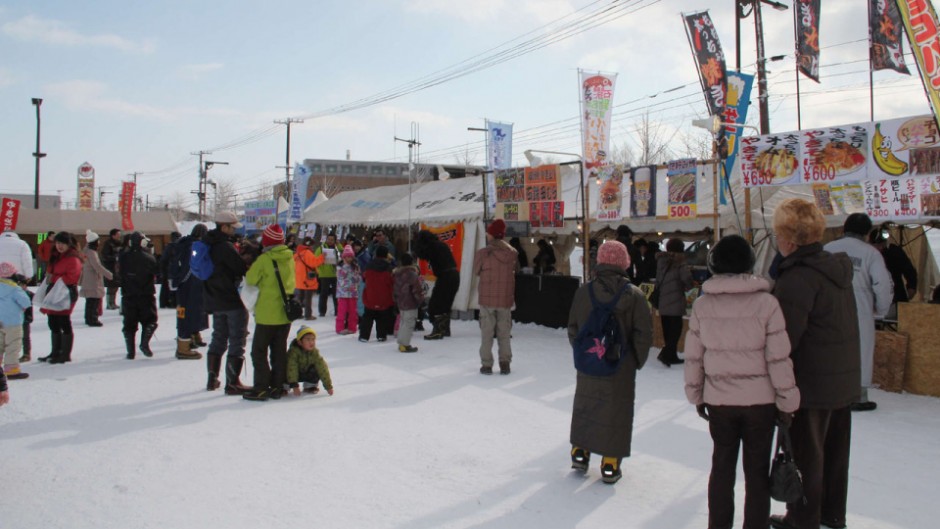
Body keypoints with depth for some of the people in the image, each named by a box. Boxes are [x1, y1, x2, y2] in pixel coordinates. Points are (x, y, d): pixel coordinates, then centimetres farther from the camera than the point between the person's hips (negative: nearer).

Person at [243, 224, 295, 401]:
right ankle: (277, 387, 16)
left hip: (267, 314, -6)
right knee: (279, 351, 13)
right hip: (285, 313, 6)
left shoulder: (264, 259, -15)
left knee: (259, 352, 4)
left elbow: (250, 279, -7)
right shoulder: (289, 257, 2)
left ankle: (261, 388, 2)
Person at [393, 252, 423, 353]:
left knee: (403, 322, 19)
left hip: (401, 303, 8)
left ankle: (401, 343, 26)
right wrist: (421, 299, -1)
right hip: (410, 304, -8)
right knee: (409, 323, -4)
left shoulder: (397, 274, 7)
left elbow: (396, 289, 14)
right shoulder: (412, 274, -16)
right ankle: (405, 344, -5)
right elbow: (416, 289, -17)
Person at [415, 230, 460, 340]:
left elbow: (419, 253, -10)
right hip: (454, 275, 9)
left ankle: (438, 331, -10)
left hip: (445, 276, -9)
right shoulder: (442, 245, 19)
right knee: (445, 304, 19)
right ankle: (445, 329, 27)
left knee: (435, 304, -5)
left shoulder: (431, 246, -8)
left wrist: (418, 242, 4)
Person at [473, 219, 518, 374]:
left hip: (487, 298, -2)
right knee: (504, 333, 13)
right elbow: (516, 270, 9)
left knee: (487, 333, 7)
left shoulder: (482, 253, -12)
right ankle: (505, 364, 13)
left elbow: (476, 272, 1)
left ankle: (486, 365, 8)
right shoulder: (513, 253, -3)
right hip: (506, 298, 3)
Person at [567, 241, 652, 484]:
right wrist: (638, 361, 5)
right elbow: (643, 334, -9)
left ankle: (580, 453, 25)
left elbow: (573, 328, 2)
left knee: (585, 405, 19)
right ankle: (610, 465, 11)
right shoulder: (634, 295, -10)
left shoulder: (584, 291, -4)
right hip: (621, 367, -2)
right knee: (616, 411, 7)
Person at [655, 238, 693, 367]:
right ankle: (666, 354, -14)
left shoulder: (661, 260, 7)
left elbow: (658, 279, 10)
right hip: (676, 301, -6)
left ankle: (671, 355, 19)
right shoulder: (679, 261, -11)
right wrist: (687, 286, -1)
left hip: (662, 302, 6)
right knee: (675, 329, -2)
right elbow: (686, 277, -18)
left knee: (667, 330, 12)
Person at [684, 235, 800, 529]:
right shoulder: (766, 302, -11)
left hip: (719, 400, 2)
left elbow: (693, 357, 0)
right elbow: (779, 358, -10)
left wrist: (697, 396, 13)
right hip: (760, 399, -2)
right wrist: (787, 402, 0)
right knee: (757, 471, 11)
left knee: (722, 466, 16)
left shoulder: (702, 305, -4)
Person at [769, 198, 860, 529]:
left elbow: (784, 338, -25)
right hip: (844, 381, 9)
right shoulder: (837, 268, 6)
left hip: (810, 384, -9)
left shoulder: (798, 278, -23)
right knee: (834, 449, 20)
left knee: (805, 455, 6)